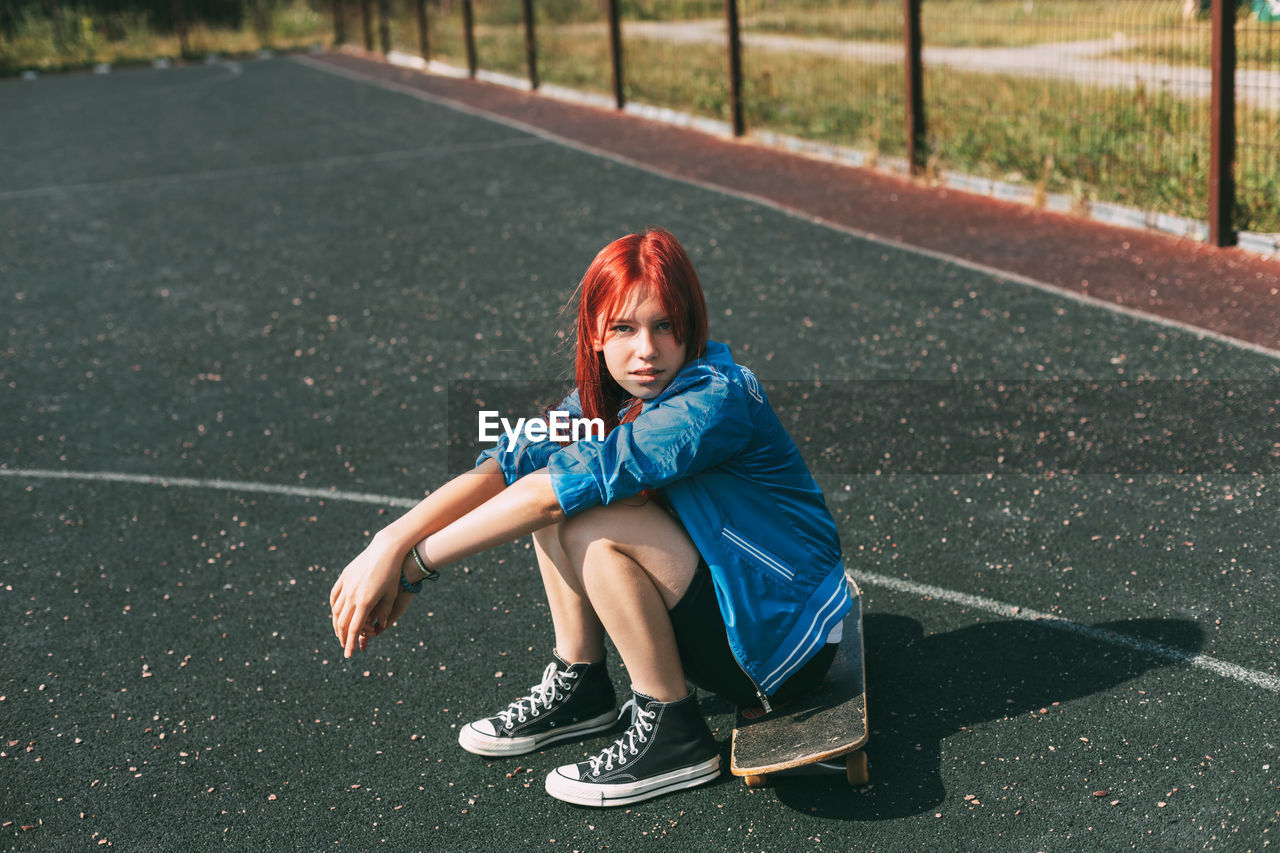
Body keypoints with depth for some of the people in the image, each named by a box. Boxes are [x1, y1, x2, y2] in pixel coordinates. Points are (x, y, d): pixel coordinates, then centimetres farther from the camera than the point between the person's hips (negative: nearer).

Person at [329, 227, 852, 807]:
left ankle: (673, 735, -11)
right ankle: (578, 686, 7)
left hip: (783, 636, -8)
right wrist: (392, 540, -27)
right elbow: (516, 461, -11)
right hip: (715, 602, 8)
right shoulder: (608, 393, -1)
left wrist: (416, 563, -26)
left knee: (588, 524, -26)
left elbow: (573, 484, -31)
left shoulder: (715, 400, -26)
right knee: (553, 462, -2)